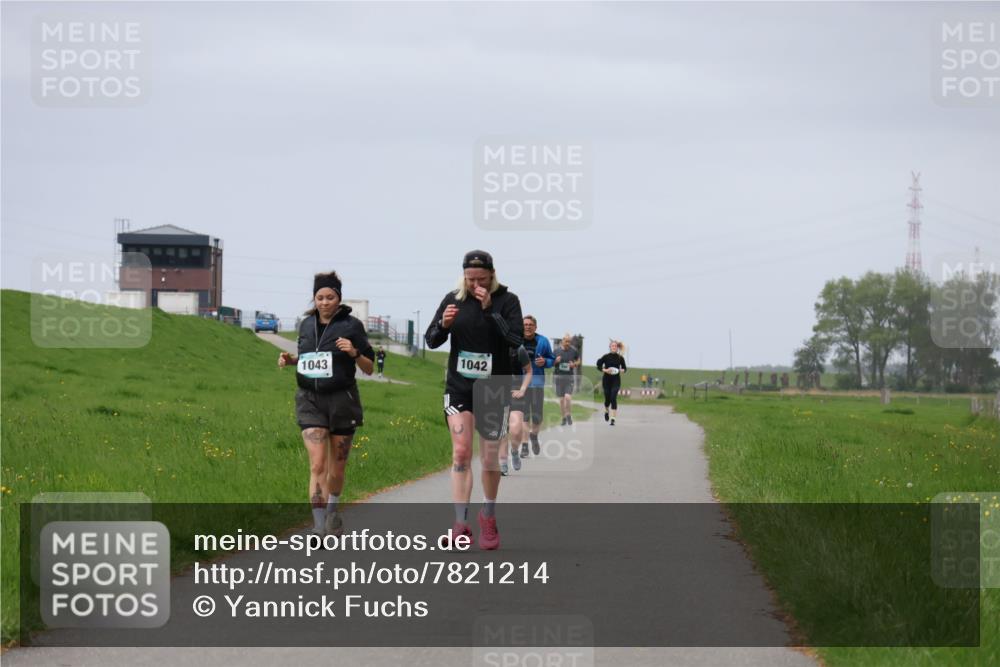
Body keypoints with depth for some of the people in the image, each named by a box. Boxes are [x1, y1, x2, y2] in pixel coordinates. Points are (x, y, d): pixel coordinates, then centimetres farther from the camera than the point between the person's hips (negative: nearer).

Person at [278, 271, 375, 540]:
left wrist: (355, 353, -19)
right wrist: (290, 359, 2)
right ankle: (319, 528, -15)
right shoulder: (307, 325, 7)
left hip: (342, 400, -1)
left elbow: (369, 369, 0)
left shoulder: (351, 325, -4)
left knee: (336, 468, 10)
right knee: (317, 465, -12)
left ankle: (332, 512, 37)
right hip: (310, 400, 1)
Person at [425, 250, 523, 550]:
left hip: (494, 389, -1)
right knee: (461, 452, -12)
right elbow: (431, 341, 5)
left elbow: (516, 339, -18)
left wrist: (490, 309, -23)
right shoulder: (453, 300, 1)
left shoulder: (507, 300, -5)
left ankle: (488, 517, 28)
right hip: (458, 387, 1)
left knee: (489, 459, 6)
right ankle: (460, 524, -17)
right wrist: (443, 325, -16)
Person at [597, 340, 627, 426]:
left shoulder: (620, 358, -1)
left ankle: (613, 419, -16)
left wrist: (622, 370, -11)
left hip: (616, 380, -1)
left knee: (613, 398, -14)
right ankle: (606, 411, 44)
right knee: (607, 398, 9)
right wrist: (605, 370, -15)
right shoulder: (606, 357, -3)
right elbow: (599, 366, 2)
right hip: (607, 380, 1)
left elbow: (624, 368, 11)